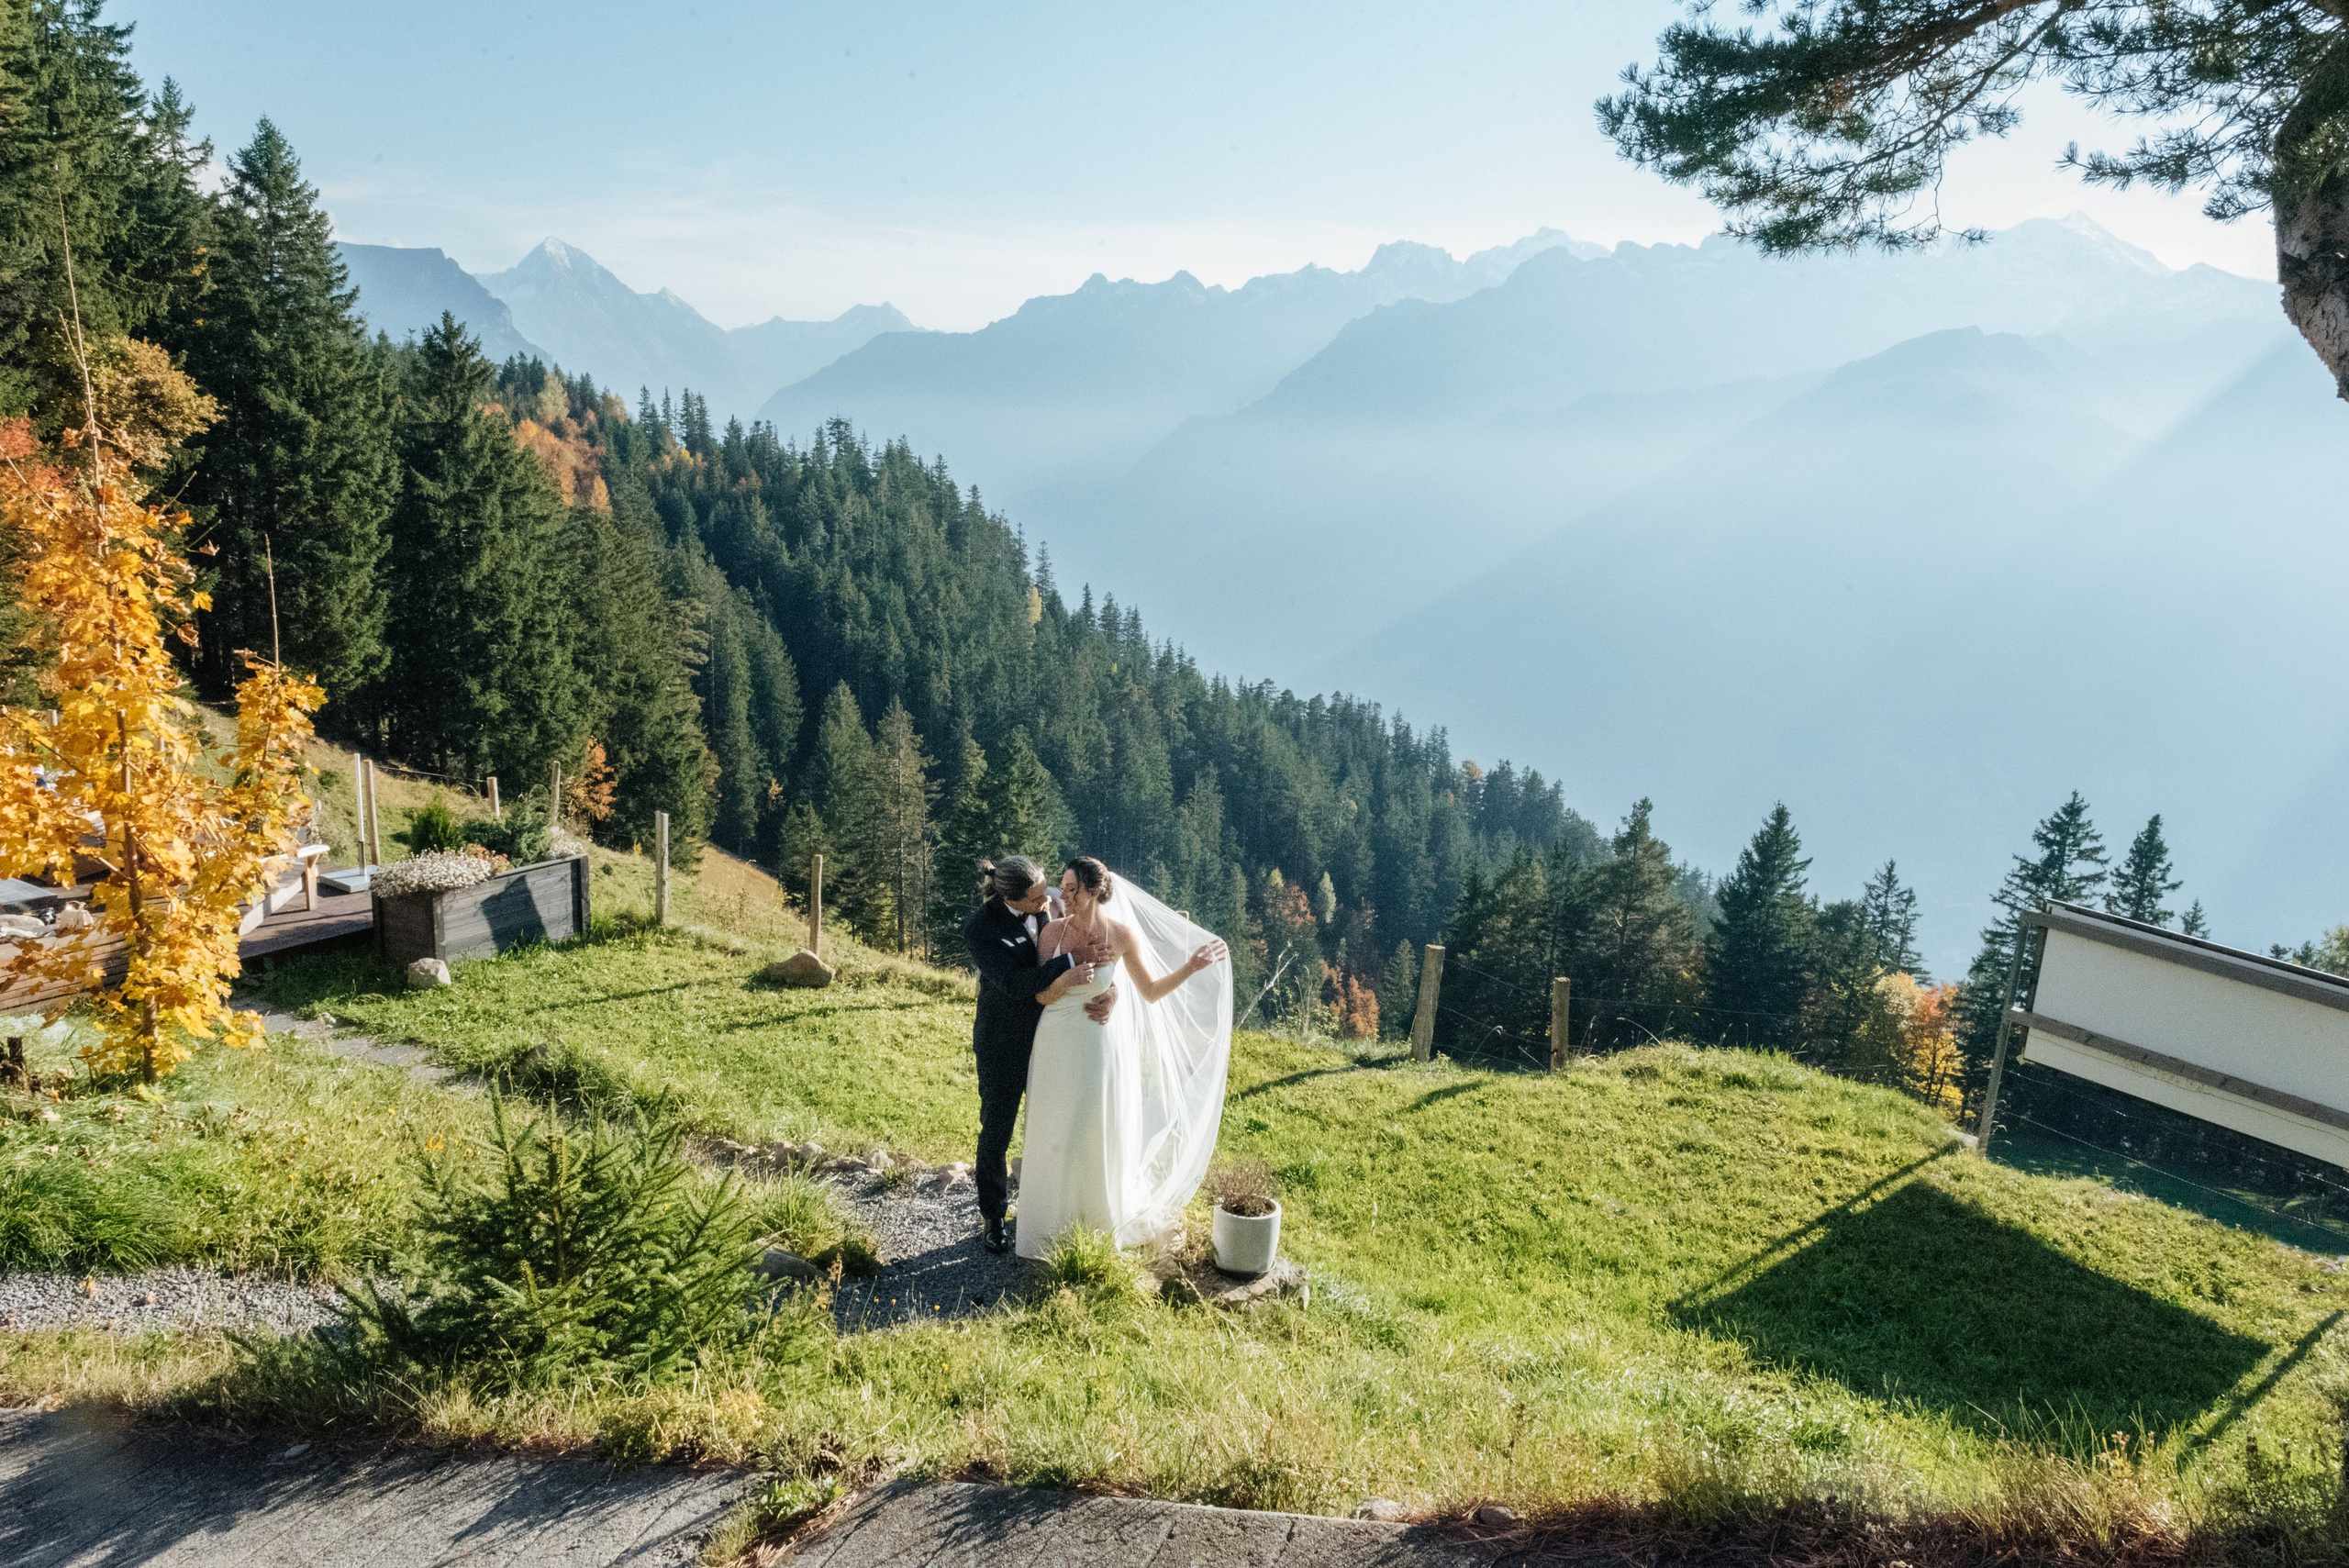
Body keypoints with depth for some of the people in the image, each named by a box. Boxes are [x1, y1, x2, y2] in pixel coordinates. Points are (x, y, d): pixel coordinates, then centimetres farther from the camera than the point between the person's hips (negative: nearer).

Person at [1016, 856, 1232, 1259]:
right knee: (1054, 1136, 10)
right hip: (1057, 1046, 1)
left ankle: (1103, 1222, 32)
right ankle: (1055, 1223, 29)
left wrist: (1191, 967, -12)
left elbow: (1151, 991, -2)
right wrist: (1075, 970, -21)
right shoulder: (1054, 931, -7)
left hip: (1100, 1046, -1)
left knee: (1101, 1135, 11)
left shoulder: (1121, 934, -10)